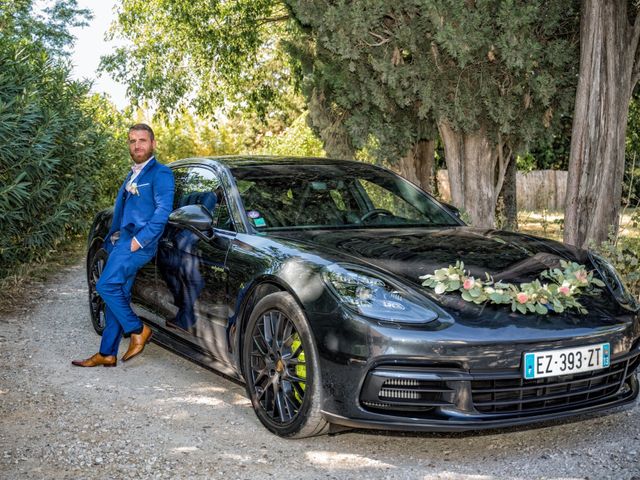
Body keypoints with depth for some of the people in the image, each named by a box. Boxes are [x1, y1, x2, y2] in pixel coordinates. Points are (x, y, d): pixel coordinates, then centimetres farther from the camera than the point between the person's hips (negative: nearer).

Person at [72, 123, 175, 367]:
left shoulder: (160, 173, -6)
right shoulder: (132, 175, 22)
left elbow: (163, 211, -15)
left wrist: (139, 240, -19)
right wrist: (114, 237, 12)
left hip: (139, 243, -9)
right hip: (122, 242, 9)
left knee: (106, 286, -19)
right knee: (116, 294, 8)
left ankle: (138, 330, -4)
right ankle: (107, 354, 12)